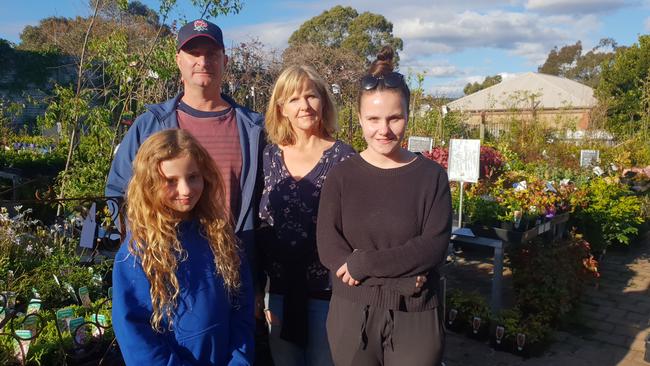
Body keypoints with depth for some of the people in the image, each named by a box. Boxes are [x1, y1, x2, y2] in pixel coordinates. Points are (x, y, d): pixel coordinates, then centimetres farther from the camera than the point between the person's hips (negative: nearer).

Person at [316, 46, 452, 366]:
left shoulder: (431, 175, -3)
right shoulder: (341, 175, -3)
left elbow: (434, 247, -12)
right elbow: (327, 247, -11)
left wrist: (363, 263, -17)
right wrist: (402, 275, -18)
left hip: (415, 315, 0)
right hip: (351, 313, 1)